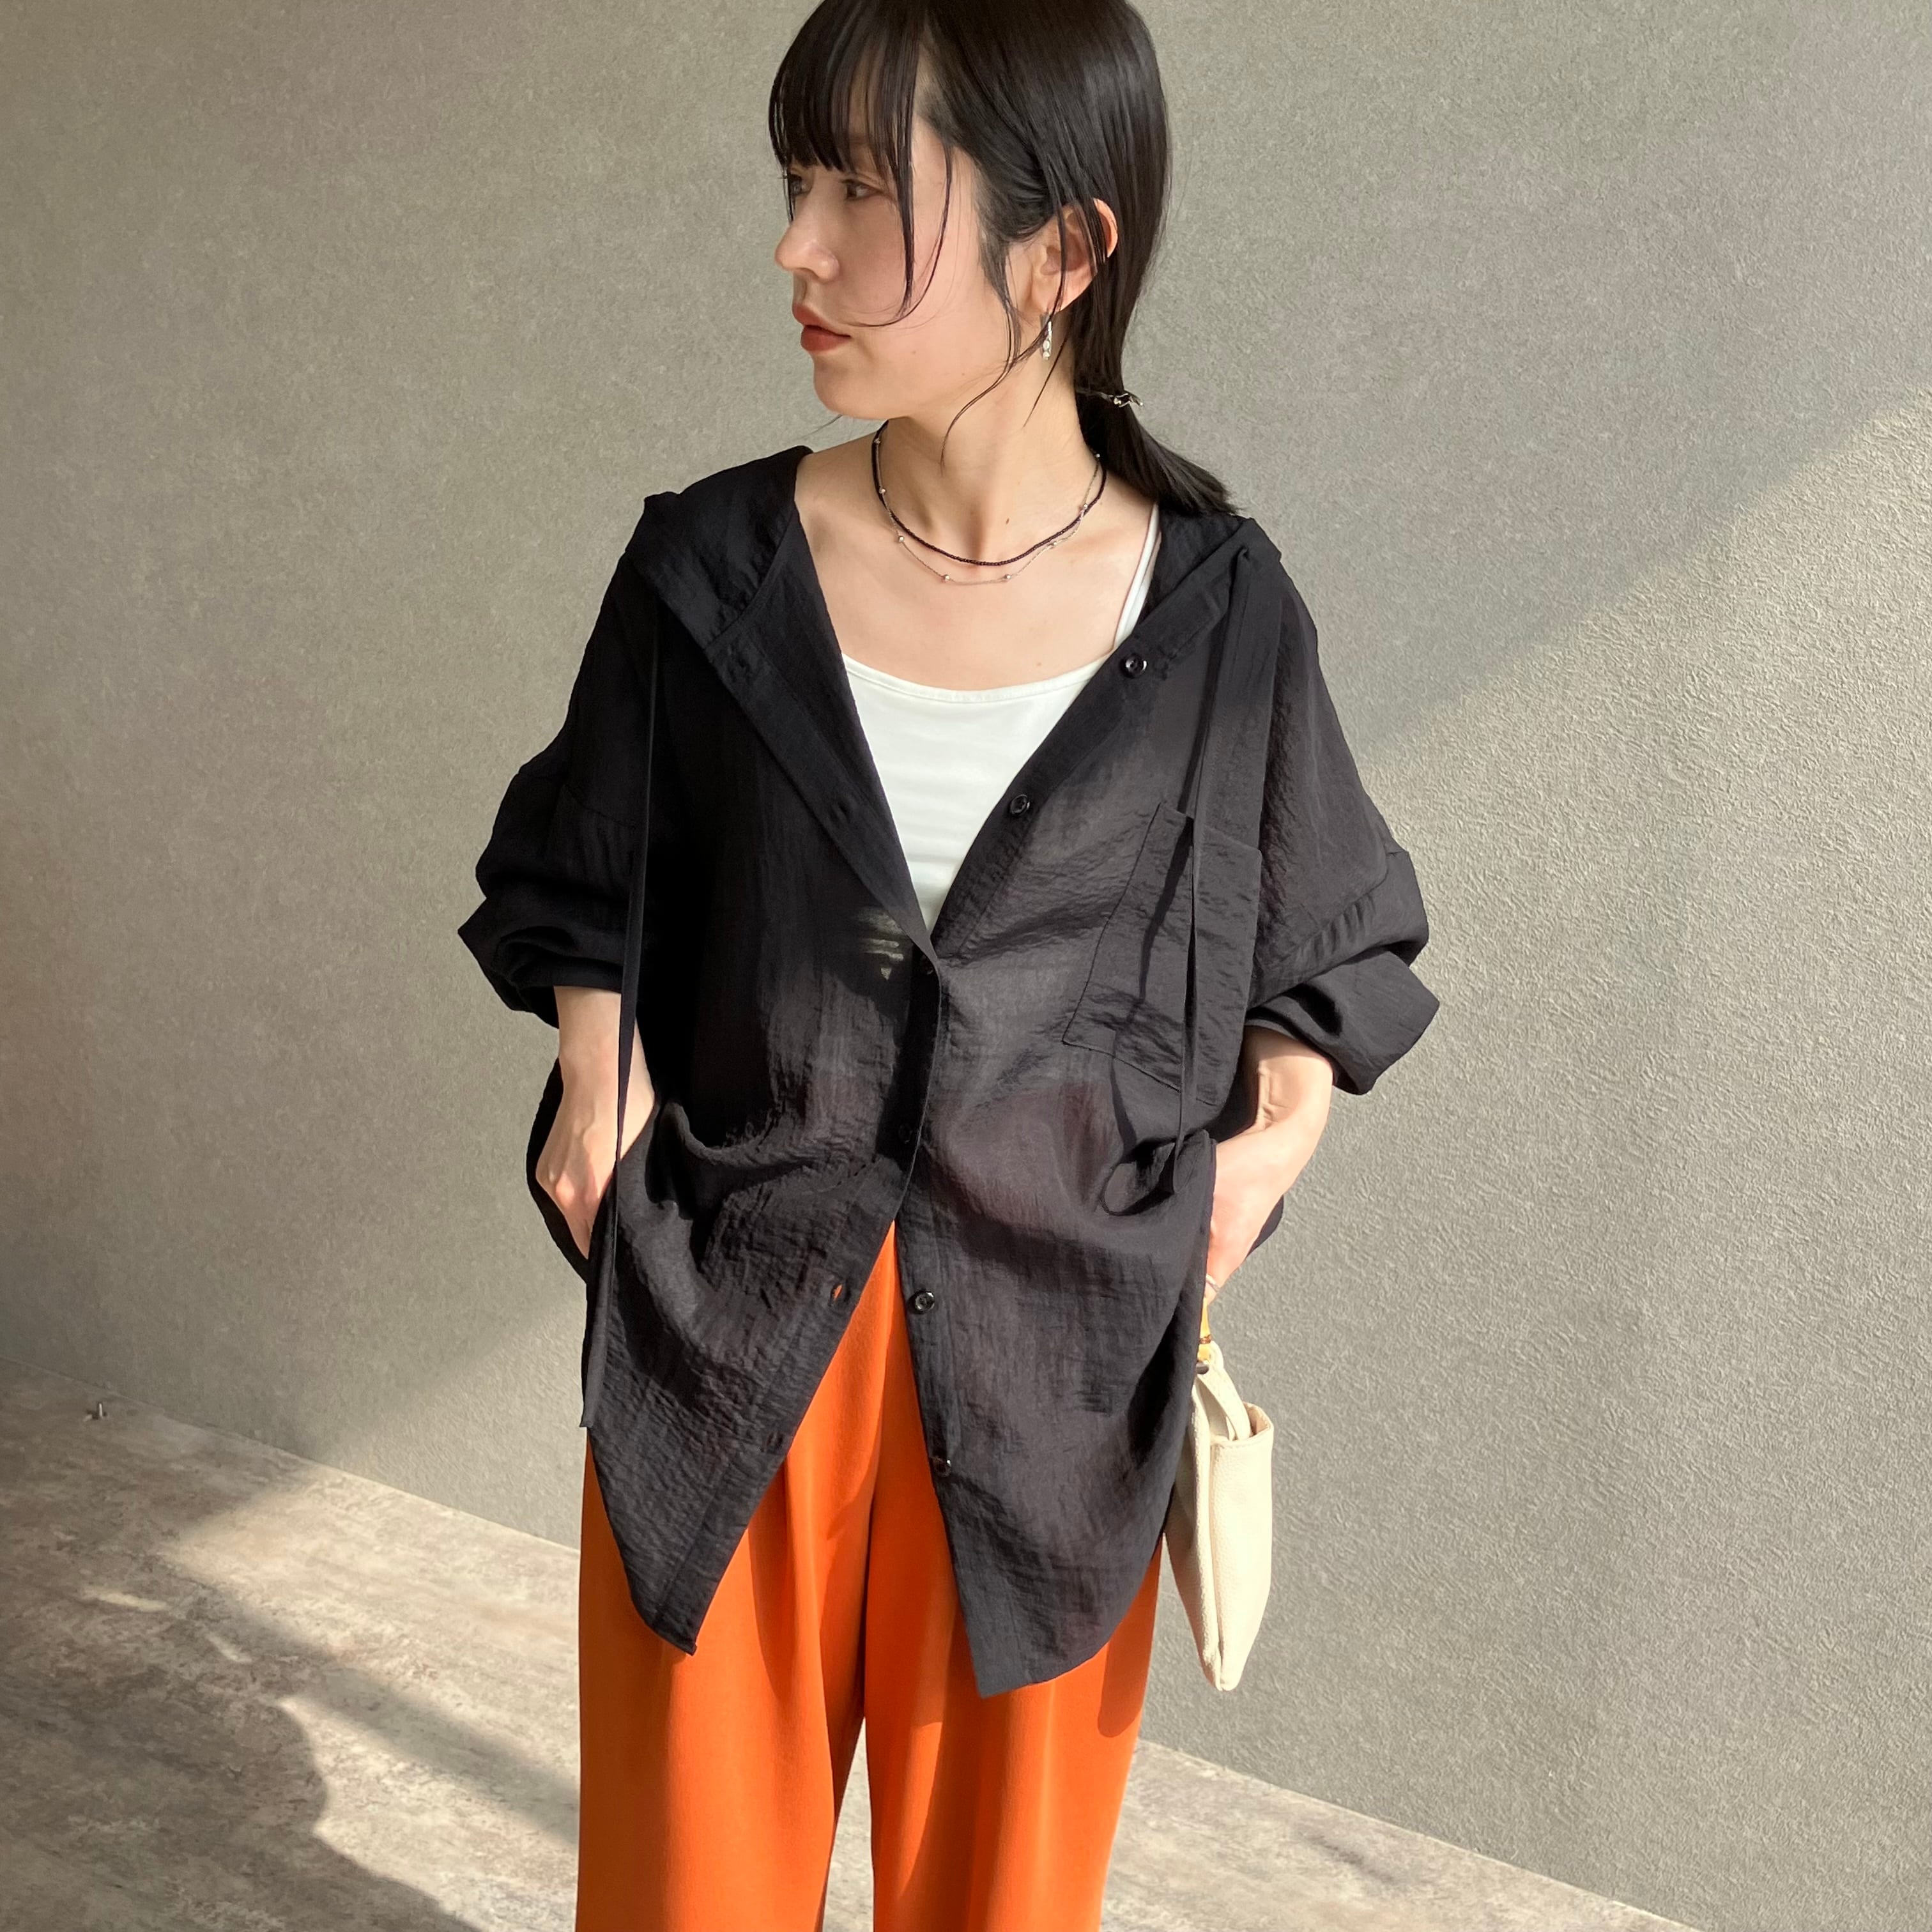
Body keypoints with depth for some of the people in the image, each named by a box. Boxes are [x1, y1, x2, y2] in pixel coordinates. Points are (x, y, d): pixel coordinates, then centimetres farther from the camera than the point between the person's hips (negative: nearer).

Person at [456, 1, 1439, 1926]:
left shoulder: (1220, 614, -6)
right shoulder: (712, 570, -4)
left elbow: (1337, 942, 10)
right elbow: (577, 877, 13)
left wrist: (1267, 1145, -4)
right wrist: (599, 1084, -2)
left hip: (1048, 1373, 0)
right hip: (724, 1349, 1)